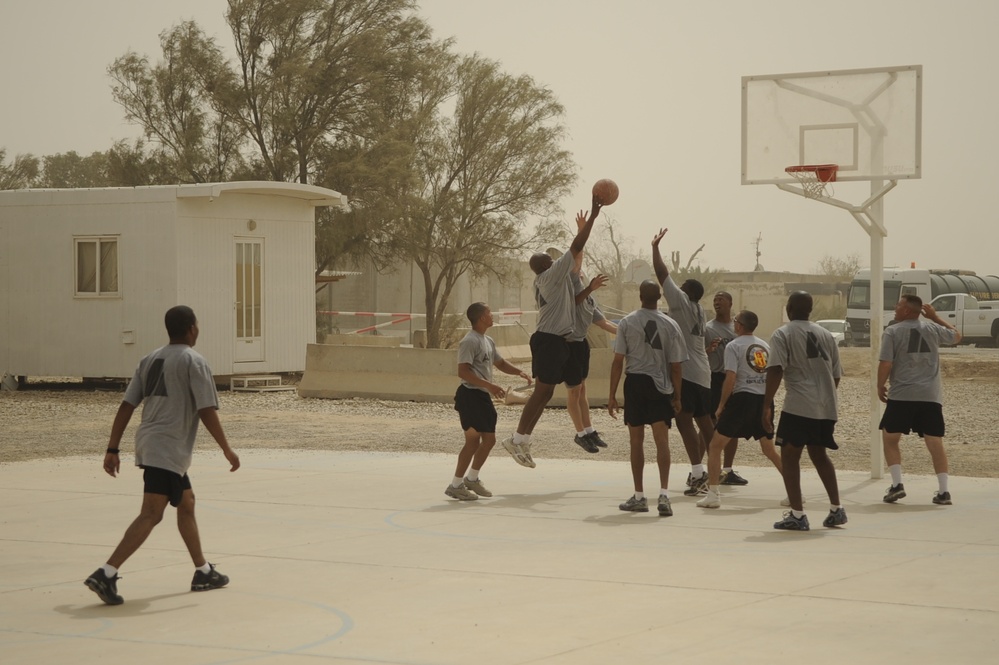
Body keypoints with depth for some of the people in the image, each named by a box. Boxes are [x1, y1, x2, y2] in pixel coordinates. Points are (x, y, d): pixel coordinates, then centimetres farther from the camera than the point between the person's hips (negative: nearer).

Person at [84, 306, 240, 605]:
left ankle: (203, 572, 29)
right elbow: (207, 411, -11)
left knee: (186, 503, 21)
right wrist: (227, 450, -3)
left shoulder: (150, 360, 14)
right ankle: (106, 574, -21)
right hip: (168, 449, -9)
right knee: (151, 514, -11)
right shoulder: (193, 361, -6)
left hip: (148, 443, 9)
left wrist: (113, 449, 10)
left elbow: (126, 406, 10)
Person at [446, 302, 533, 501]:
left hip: (483, 396, 10)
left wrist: (519, 372, 10)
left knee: (489, 439, 12)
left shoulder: (488, 341, 14)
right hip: (470, 395, -10)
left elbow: (499, 362, 28)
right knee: (473, 440, -11)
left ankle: (472, 478, 27)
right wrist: (489, 385, -27)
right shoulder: (470, 341, -15)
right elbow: (463, 372, -22)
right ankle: (455, 485, -5)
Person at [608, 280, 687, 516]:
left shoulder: (627, 323, -4)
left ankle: (639, 497, 16)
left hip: (635, 383, 0)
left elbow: (618, 361, -5)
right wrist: (677, 397, 9)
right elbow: (676, 365, -1)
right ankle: (664, 494, -18)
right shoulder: (670, 325, -2)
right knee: (661, 439, -3)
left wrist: (612, 395, 1)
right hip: (660, 385, 0)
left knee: (636, 440, 10)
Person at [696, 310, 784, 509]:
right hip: (764, 399, 6)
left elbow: (730, 378, -12)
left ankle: (713, 494, -6)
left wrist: (721, 406, -5)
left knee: (715, 446, 2)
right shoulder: (765, 346, 13)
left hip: (742, 398, -6)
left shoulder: (734, 346, -5)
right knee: (769, 450, 18)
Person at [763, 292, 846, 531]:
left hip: (798, 406, -6)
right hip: (826, 407, 6)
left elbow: (775, 370, -14)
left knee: (789, 455, 3)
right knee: (819, 454, 22)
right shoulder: (825, 334, 16)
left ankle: (797, 515, -5)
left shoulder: (783, 334, -2)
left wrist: (767, 405, -13)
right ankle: (836, 509, 22)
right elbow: (836, 374, 17)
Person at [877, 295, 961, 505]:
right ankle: (943, 491, 2)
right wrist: (936, 317, 30)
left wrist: (880, 387, 5)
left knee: (889, 439, 12)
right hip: (931, 396, 3)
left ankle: (897, 484, 0)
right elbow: (956, 336, 27)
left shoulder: (892, 332, -4)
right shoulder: (932, 329, 7)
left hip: (901, 395, -3)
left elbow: (885, 364, -10)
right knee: (935, 443, 7)